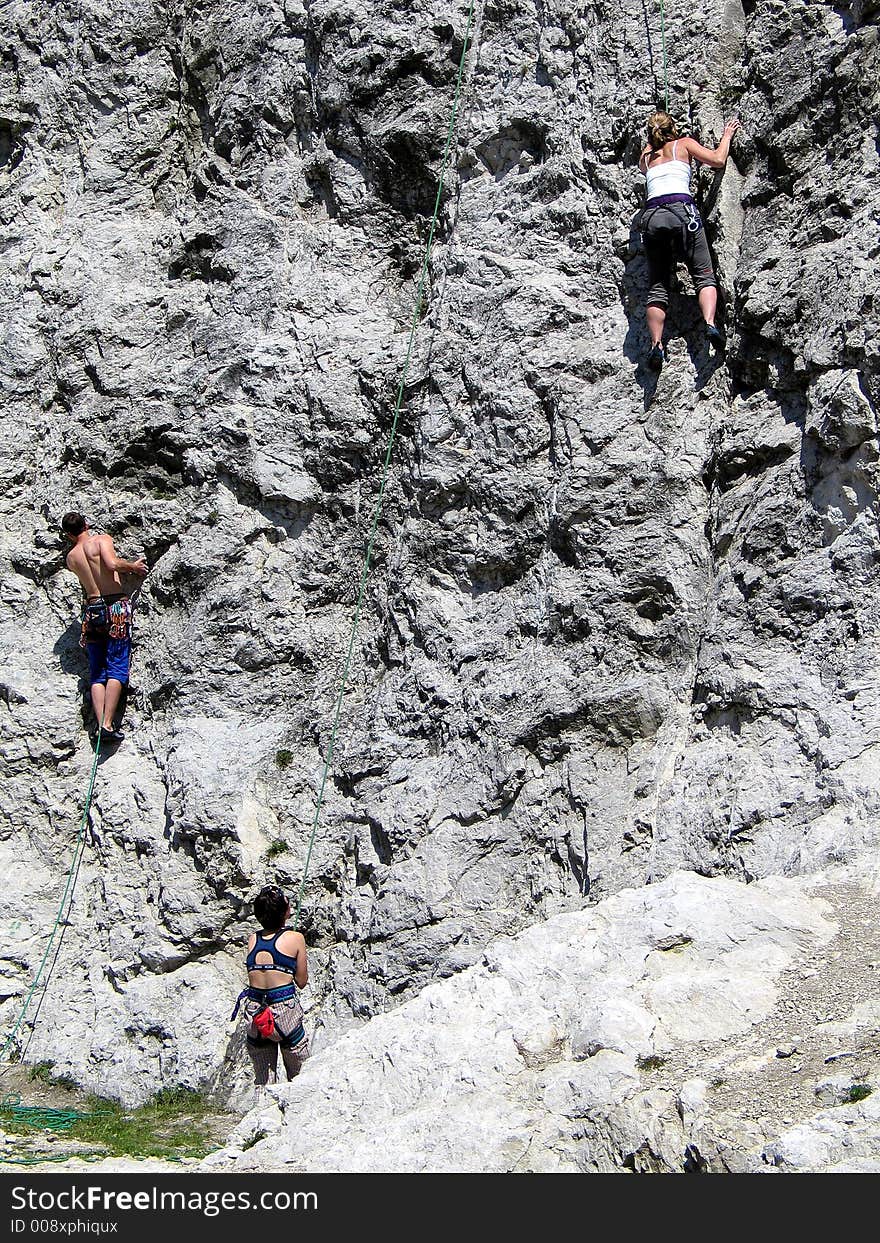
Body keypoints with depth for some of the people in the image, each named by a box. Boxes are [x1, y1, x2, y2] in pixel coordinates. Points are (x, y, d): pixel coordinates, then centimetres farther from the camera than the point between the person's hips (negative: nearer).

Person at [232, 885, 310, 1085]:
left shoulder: (252, 939, 7)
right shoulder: (295, 938, -3)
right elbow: (301, 982, 3)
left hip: (254, 1012, 4)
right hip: (284, 1012, -4)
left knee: (262, 1080, 16)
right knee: (299, 1078, 12)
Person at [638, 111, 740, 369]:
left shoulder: (646, 157, 27)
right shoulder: (683, 144, 16)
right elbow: (717, 160, 11)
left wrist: (653, 139, 58)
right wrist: (727, 135, 27)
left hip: (652, 215, 3)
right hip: (681, 210, -3)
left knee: (657, 285, 2)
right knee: (704, 274, 0)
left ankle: (656, 344, -15)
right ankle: (710, 323, -26)